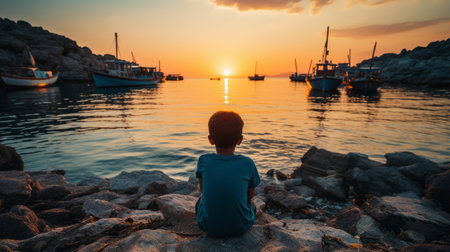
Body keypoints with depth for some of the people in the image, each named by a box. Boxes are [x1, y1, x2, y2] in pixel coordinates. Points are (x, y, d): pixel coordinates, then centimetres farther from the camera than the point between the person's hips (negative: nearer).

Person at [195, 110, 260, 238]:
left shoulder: (203, 161, -13)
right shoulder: (247, 163, -14)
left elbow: (202, 189, 4)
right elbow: (251, 194, 2)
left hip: (209, 227, -1)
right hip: (241, 227, 1)